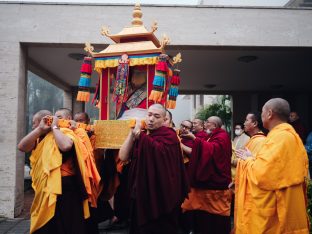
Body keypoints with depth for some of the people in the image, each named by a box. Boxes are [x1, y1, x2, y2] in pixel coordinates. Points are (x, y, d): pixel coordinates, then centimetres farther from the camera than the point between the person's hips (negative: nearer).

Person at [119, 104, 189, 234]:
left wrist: (138, 134, -26)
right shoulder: (142, 136, 8)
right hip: (141, 191, 6)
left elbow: (158, 151, -31)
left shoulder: (168, 135, -9)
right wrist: (132, 133, -10)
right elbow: (123, 157, -3)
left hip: (161, 193, -6)